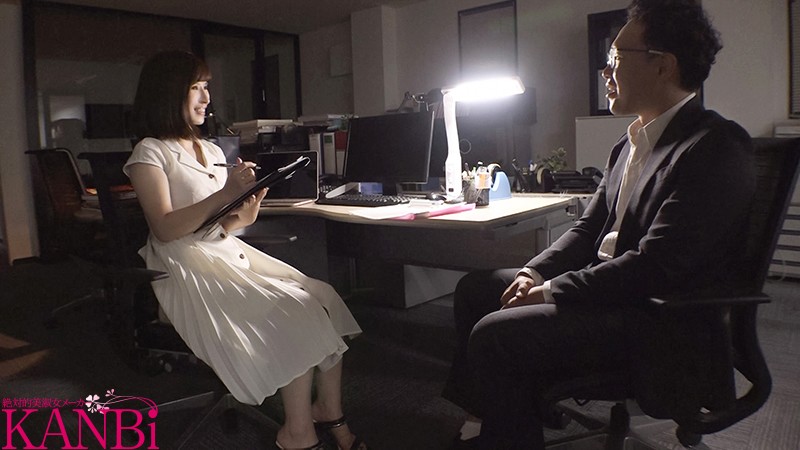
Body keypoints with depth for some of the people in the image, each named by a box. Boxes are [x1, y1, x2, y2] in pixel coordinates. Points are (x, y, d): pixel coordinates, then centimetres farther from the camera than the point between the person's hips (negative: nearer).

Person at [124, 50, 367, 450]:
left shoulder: (212, 150, 20)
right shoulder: (150, 153, -3)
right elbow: (165, 229, -13)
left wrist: (242, 216, -5)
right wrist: (225, 194, -19)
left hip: (228, 254, 7)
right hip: (188, 269, -7)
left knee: (324, 300, -14)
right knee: (296, 315, -24)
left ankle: (330, 413, -1)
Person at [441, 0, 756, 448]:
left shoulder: (717, 146, -18)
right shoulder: (632, 142, 11)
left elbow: (655, 265, -24)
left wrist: (552, 292, -18)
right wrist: (535, 274, -2)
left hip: (660, 319, -9)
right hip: (605, 287, 9)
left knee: (493, 335, -23)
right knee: (475, 288, 9)